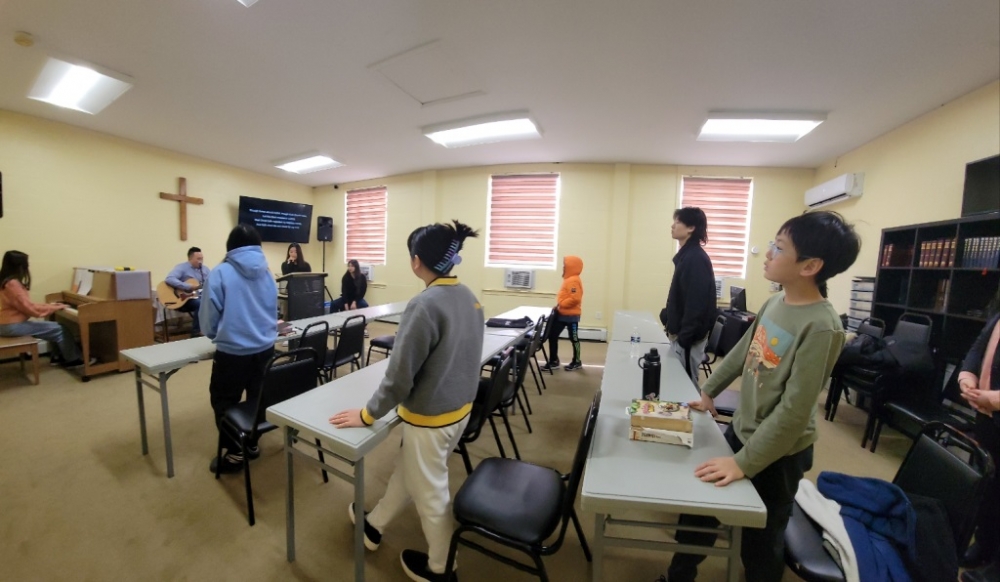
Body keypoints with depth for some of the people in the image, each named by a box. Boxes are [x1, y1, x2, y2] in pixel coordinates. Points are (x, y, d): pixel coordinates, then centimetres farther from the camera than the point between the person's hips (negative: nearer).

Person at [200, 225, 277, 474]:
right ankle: (252, 443, 33)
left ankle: (234, 453, 20)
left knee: (224, 401, 13)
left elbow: (209, 315, -3)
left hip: (232, 351, -4)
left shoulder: (221, 272, -9)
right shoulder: (267, 272, 2)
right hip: (265, 348, 4)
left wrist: (214, 334, 18)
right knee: (258, 397, 18)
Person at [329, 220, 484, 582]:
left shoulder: (425, 305, -27)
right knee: (408, 471, 28)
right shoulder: (469, 297, -2)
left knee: (430, 492, 18)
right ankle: (374, 525, 54)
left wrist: (367, 415, -8)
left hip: (430, 417, -8)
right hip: (461, 408, 8)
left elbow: (400, 375, -22)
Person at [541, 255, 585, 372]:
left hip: (571, 315, -10)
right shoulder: (568, 279, 13)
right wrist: (559, 305, 8)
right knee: (552, 336, 10)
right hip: (561, 314, 10)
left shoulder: (574, 281, -19)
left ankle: (577, 362, 24)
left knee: (574, 339, 7)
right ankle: (553, 361, 18)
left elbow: (575, 298, -28)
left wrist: (561, 304, -21)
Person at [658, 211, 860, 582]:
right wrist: (708, 391, 14)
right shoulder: (774, 303, -2)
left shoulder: (821, 327, -24)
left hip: (777, 453, -7)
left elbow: (794, 411, -25)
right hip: (740, 430, 7)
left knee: (758, 545, 15)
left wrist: (744, 462, -24)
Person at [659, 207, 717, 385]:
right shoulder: (686, 255, 10)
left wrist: (684, 338, -22)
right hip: (682, 332, 9)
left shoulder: (696, 258, -19)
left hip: (689, 337, -9)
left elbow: (696, 304, -23)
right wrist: (668, 316, 16)